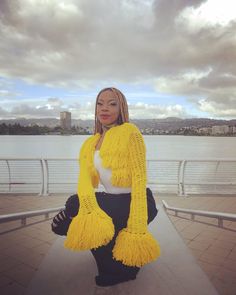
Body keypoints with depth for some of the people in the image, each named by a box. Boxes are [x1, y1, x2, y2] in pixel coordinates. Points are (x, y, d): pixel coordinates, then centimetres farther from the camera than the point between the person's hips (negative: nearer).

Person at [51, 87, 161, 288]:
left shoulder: (130, 132, -11)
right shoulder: (90, 143, 8)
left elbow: (139, 179, -18)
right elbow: (85, 179, -8)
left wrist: (137, 227, -24)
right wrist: (90, 209, -29)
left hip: (134, 203, -6)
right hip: (110, 201, 6)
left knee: (74, 205, -20)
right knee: (60, 224, 0)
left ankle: (124, 268, 3)